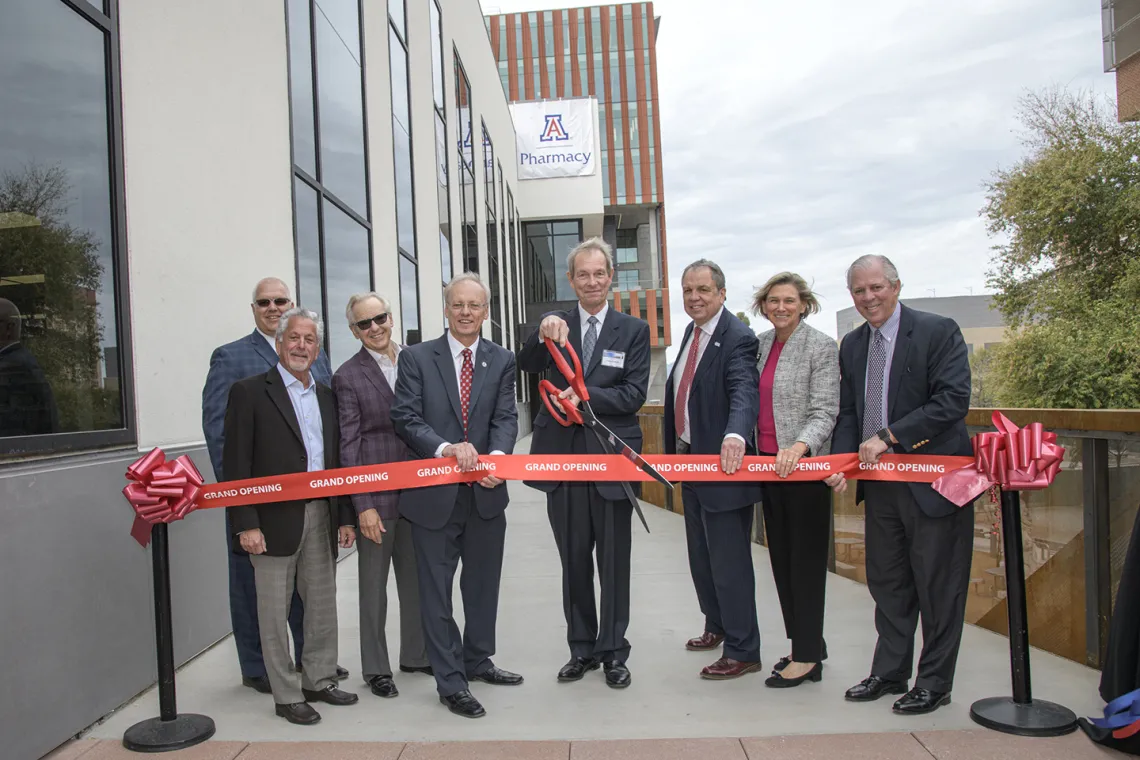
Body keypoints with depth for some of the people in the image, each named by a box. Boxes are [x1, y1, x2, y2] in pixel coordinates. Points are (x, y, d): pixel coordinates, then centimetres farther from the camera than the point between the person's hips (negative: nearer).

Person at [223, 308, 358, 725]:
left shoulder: (326, 396, 13)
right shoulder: (250, 392, -4)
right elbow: (236, 464, -8)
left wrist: (345, 516, 10)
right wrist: (246, 524, -14)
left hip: (322, 517, 5)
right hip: (275, 520, -5)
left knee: (323, 605, 13)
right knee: (275, 611, 4)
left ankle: (319, 680, 28)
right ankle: (287, 695, 17)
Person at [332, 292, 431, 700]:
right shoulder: (348, 376, -5)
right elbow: (349, 445, -7)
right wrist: (363, 505, -12)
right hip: (376, 494, -4)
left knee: (416, 577, 15)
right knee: (374, 583, 9)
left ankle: (416, 655, 32)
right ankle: (376, 667, 23)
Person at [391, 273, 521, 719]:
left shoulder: (501, 361, 5)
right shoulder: (416, 357, -2)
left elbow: (506, 418, -3)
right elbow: (405, 418, -8)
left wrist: (498, 455, -23)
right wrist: (447, 448, -24)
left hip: (486, 492, 3)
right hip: (434, 493, -2)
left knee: (483, 584, 18)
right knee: (437, 592, 6)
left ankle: (477, 661, 38)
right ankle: (451, 683, 20)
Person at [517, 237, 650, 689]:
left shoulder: (633, 330, 2)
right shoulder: (555, 326, 6)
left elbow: (635, 394, -6)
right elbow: (526, 366, -11)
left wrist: (585, 396, -19)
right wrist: (543, 335, -30)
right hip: (563, 459, 2)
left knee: (614, 562, 9)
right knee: (574, 562, 14)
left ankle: (613, 652, 23)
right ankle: (582, 648, 29)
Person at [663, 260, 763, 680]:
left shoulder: (737, 338, -17)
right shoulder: (691, 332, 11)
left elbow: (744, 391, -33)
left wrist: (735, 434, -53)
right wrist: (674, 452, 18)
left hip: (724, 463, -9)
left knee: (729, 562, -1)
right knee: (700, 557, 22)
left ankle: (742, 652, 14)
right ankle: (717, 626, 42)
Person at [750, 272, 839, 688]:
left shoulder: (821, 347, -8)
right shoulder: (760, 345, 11)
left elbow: (824, 412, -14)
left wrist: (799, 446, -29)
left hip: (803, 466, -7)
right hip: (767, 465, 7)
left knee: (806, 560, 0)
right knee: (781, 558, 13)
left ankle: (807, 656, 10)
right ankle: (808, 643, 27)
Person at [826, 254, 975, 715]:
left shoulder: (938, 331, -10)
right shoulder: (852, 345, 9)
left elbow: (954, 401, -19)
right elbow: (848, 413, 9)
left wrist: (889, 436, -22)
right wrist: (841, 460, -8)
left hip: (933, 479, -6)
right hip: (880, 482, 6)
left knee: (937, 586, 5)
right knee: (886, 583, 15)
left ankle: (934, 682, 21)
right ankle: (889, 673, 30)